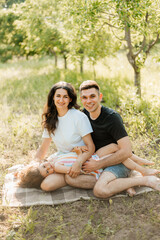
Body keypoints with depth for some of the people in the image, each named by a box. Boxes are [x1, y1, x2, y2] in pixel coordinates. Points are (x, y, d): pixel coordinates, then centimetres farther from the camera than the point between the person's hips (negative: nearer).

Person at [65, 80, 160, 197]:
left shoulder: (112, 117, -20)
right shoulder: (84, 114, 1)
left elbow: (126, 151, -24)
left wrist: (98, 164, -20)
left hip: (120, 162, -7)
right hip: (98, 159, 7)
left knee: (100, 190, -33)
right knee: (69, 177, -16)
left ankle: (146, 180, -12)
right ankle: (121, 183, -14)